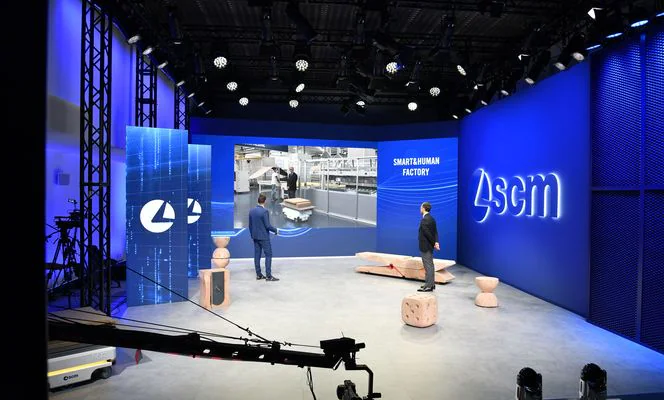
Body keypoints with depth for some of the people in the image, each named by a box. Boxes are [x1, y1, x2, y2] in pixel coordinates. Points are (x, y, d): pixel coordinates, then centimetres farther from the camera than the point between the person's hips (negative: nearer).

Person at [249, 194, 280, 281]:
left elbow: (250, 225, 11)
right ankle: (268, 276, -1)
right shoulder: (264, 211, -17)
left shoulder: (251, 211, 5)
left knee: (257, 255, 10)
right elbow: (267, 225, -19)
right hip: (264, 237, -7)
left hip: (255, 237, 7)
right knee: (268, 255, -1)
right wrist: (276, 230, -4)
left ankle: (258, 275, 17)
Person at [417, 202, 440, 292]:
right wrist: (436, 242, -7)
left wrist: (434, 243, -11)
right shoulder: (431, 219, 10)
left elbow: (428, 234, -21)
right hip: (429, 246, 10)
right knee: (430, 265, 16)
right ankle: (431, 283, 26)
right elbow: (435, 232, 4)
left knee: (428, 266, -4)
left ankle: (428, 286, 1)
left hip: (425, 246, -10)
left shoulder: (424, 220, -20)